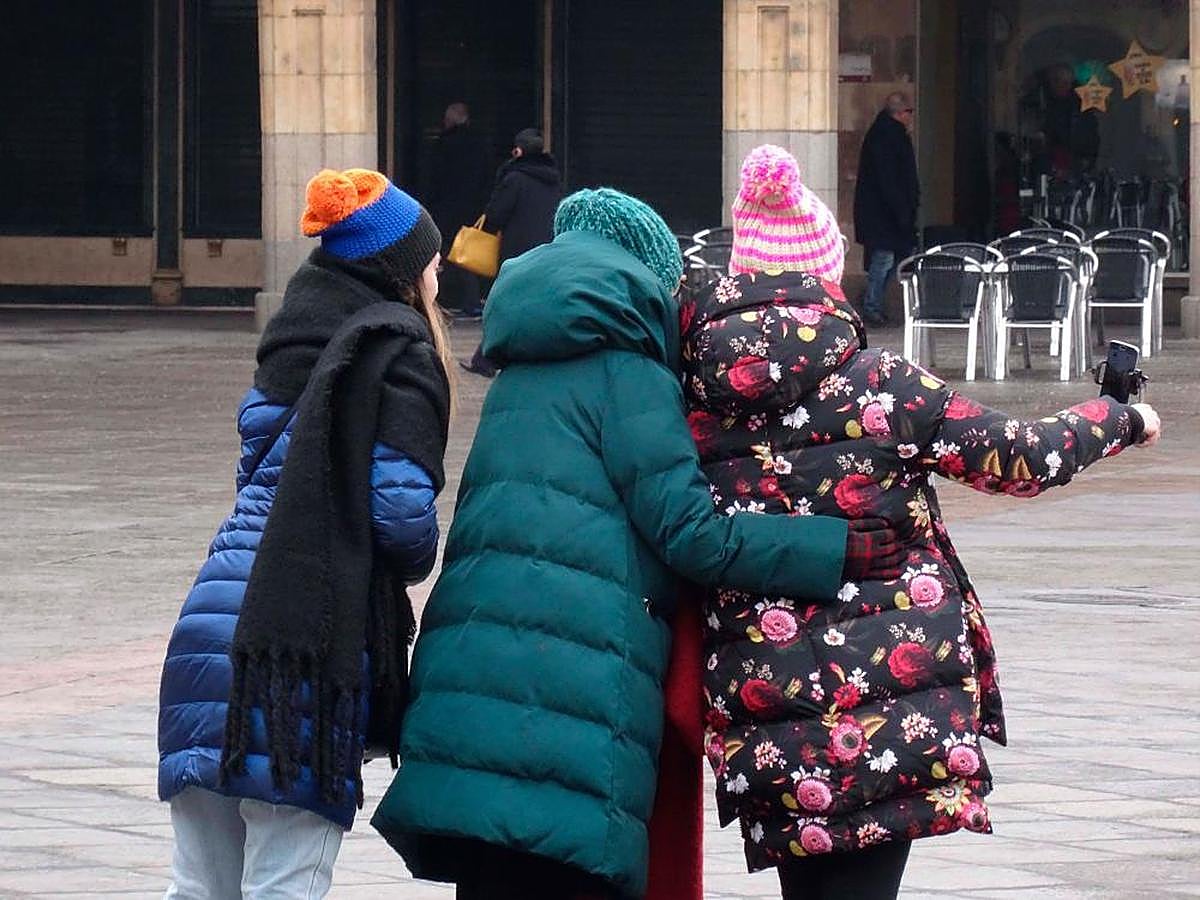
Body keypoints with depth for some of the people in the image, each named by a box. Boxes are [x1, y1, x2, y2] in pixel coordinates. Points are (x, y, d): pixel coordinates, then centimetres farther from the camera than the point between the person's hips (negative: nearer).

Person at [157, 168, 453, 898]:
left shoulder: (292, 350, 20)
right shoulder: (399, 355, -2)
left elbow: (261, 476, 15)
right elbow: (402, 508, -10)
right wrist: (418, 562, 11)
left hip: (214, 619, 6)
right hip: (313, 639, -6)